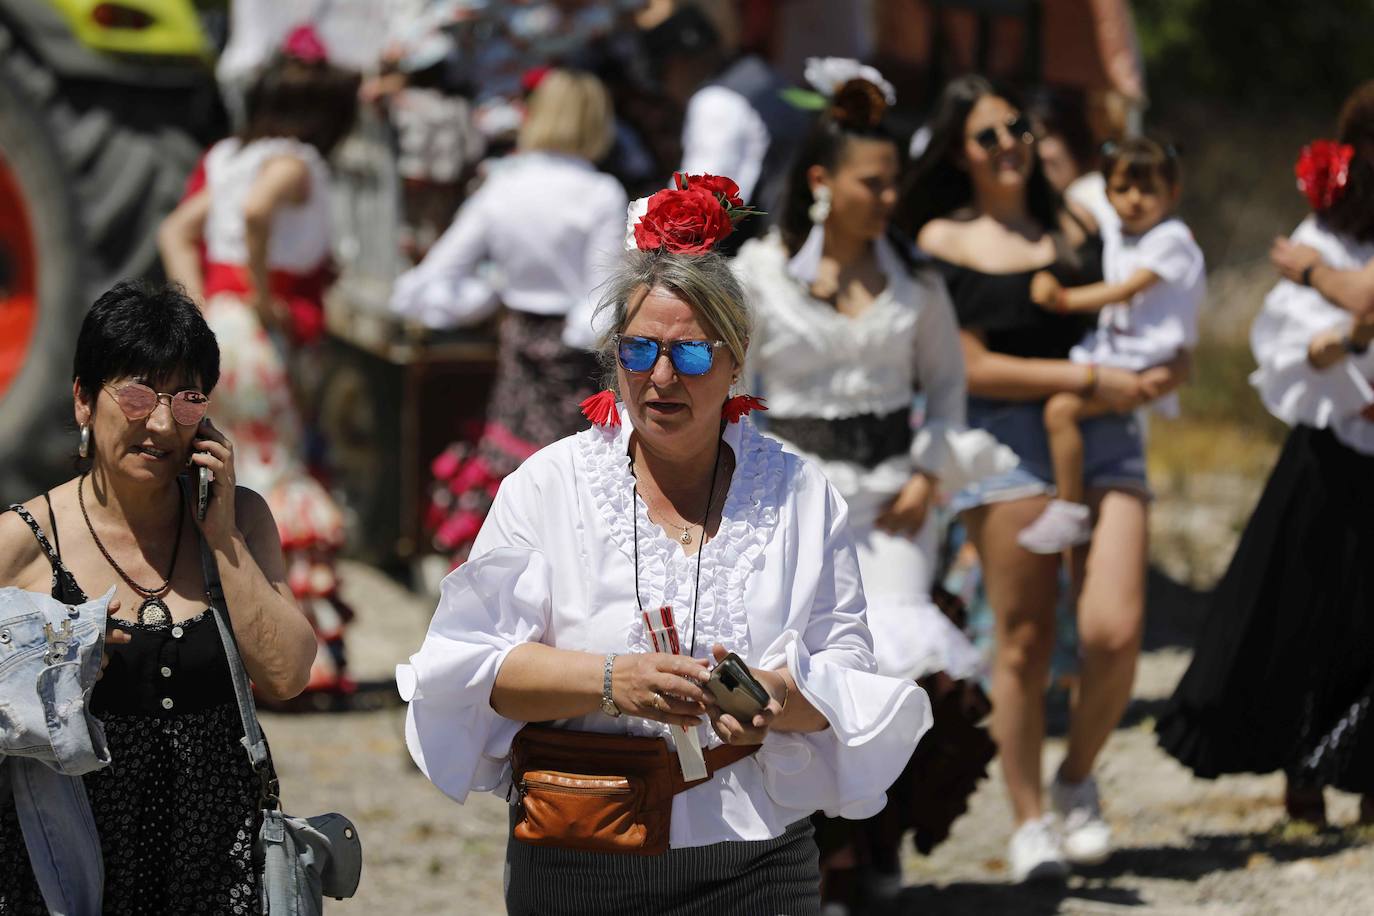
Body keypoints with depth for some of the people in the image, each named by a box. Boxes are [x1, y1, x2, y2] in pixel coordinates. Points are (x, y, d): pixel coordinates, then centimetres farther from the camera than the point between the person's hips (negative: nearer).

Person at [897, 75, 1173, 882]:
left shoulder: (1075, 224, 14)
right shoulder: (944, 241, 1)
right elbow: (971, 368, -6)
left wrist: (1144, 374, 5)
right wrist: (1089, 380, -10)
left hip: (1105, 434, 3)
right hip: (1009, 442, -3)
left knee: (1115, 632, -11)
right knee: (1025, 644, -2)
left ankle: (1078, 780, 13)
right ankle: (1030, 820, 12)